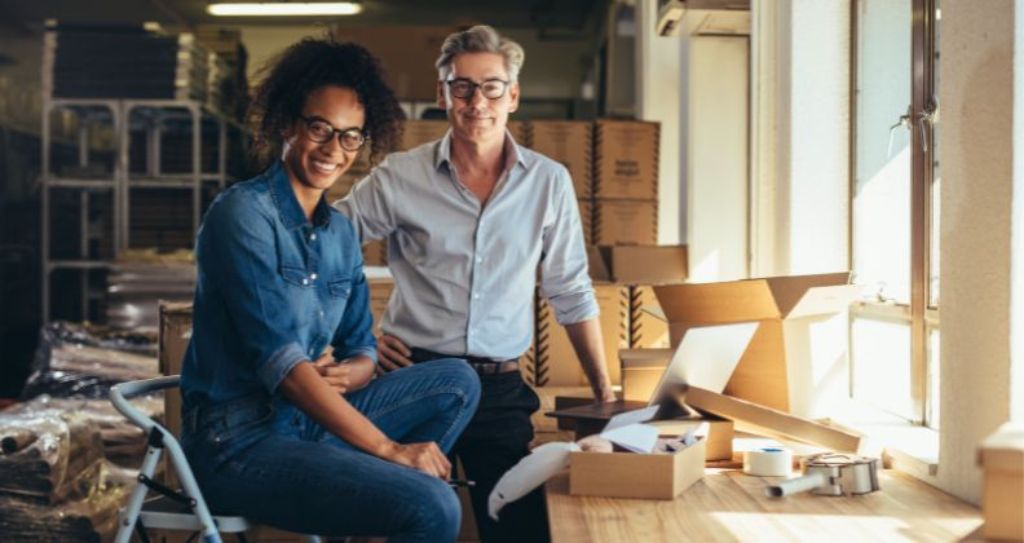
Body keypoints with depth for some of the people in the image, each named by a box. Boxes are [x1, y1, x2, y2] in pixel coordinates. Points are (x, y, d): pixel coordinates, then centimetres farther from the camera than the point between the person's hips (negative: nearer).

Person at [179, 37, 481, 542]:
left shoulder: (340, 233, 11)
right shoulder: (243, 214, -13)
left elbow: (362, 349, 13)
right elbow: (277, 357, -21)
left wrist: (341, 375, -13)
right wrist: (387, 448, -23)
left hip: (309, 418, 8)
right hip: (239, 442, -8)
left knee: (457, 381, 3)